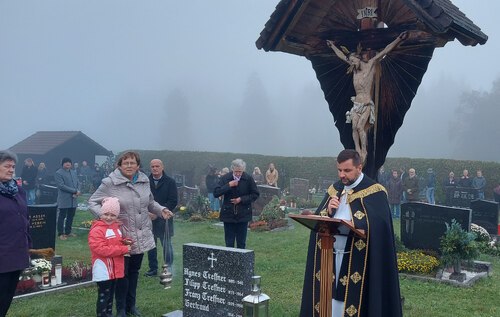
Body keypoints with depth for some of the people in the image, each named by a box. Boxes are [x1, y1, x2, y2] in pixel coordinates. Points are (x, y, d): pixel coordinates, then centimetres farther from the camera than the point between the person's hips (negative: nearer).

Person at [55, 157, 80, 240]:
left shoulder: (73, 172, 15)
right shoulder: (58, 173, -7)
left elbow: (78, 183, 15)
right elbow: (61, 186, -15)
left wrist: (77, 191, -7)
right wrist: (74, 191, -16)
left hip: (73, 200, 7)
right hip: (64, 200, -7)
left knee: (71, 216, 12)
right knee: (62, 216, 1)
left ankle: (68, 231, 24)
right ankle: (61, 233, 8)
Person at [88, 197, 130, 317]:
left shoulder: (116, 227, 10)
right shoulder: (97, 230, -18)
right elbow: (102, 249, -28)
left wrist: (125, 243, 0)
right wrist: (124, 249, -23)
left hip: (114, 269, 9)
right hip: (103, 270, -9)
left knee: (110, 294, 19)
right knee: (103, 296, -2)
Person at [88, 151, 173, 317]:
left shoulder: (144, 181, 4)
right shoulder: (110, 183, -12)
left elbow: (150, 202, 18)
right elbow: (92, 202, -8)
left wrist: (161, 210, 1)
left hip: (141, 236, 5)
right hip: (122, 237, -5)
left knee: (134, 271, 17)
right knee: (122, 272, 4)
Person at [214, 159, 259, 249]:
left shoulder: (248, 179, -5)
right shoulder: (225, 178, -4)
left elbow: (255, 195, 1)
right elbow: (216, 193, -8)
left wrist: (242, 199, -11)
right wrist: (228, 185, -18)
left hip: (243, 215, 0)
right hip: (228, 214, 0)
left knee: (241, 243, 8)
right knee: (229, 243, 6)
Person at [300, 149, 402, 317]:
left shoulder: (375, 192, -5)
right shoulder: (334, 190, 12)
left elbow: (378, 226, -15)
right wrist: (328, 212, -10)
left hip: (357, 262, -5)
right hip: (331, 257, 5)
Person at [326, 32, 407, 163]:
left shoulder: (371, 64, -4)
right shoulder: (355, 68, 10)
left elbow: (385, 51, -13)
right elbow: (342, 55, 24)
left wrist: (399, 39, -21)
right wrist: (332, 45, 34)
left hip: (367, 104, -6)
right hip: (356, 103, 6)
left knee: (360, 126, -16)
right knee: (354, 127, -4)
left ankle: (364, 151, -9)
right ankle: (358, 151, 0)